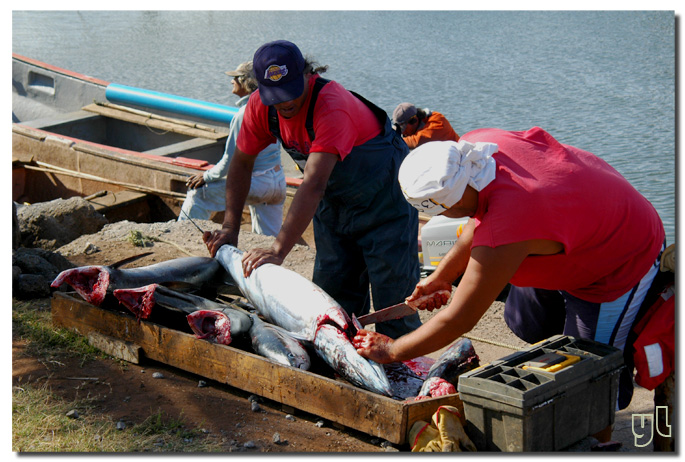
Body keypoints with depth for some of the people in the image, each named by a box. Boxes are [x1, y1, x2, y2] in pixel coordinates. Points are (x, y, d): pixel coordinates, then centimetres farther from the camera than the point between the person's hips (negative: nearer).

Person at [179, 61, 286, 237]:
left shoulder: (244, 114, -17)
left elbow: (230, 159, -16)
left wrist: (207, 176, -2)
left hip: (258, 183, -8)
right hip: (278, 182, 8)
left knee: (198, 193, -1)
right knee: (269, 241, 15)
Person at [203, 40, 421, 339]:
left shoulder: (331, 107, -35)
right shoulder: (260, 106, -13)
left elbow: (313, 185, -42)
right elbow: (241, 163, 0)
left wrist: (278, 250, -46)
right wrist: (230, 227, -8)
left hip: (383, 198, -7)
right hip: (334, 200, 7)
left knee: (392, 297, -7)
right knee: (333, 293, 8)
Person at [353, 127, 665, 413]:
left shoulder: (503, 237, -41)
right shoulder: (474, 145, -19)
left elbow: (458, 322, -28)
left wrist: (391, 351, -13)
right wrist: (442, 276, 10)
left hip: (621, 267, -9)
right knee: (525, 322, 15)